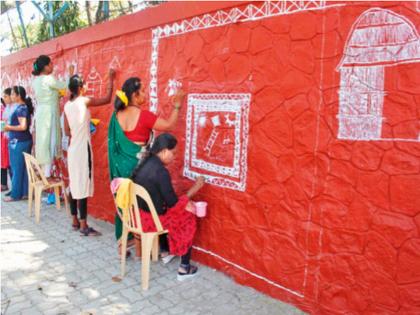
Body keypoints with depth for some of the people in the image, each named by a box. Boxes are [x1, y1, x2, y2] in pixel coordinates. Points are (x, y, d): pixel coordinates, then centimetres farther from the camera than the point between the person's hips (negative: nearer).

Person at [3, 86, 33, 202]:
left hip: (18, 142, -9)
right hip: (25, 141, 9)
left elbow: (23, 126, -24)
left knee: (17, 169, 1)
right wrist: (10, 126, 13)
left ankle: (15, 195, 11)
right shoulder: (24, 107, 11)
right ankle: (25, 192, 19)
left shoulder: (20, 108, -16)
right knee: (24, 168, 12)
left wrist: (9, 127, -11)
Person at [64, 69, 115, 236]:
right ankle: (83, 225, 1)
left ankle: (75, 221, 22)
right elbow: (107, 99, 0)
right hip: (83, 149, -7)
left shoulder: (67, 105, 7)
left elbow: (67, 132, 9)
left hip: (72, 149, 7)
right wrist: (111, 79, 8)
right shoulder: (84, 101, -9)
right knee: (83, 186, -4)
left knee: (74, 185, 12)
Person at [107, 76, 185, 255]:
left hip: (120, 165, 6)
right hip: (138, 165, -6)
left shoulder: (117, 115, 2)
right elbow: (169, 125, -9)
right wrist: (177, 106, 1)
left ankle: (122, 241, 26)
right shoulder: (143, 115, -16)